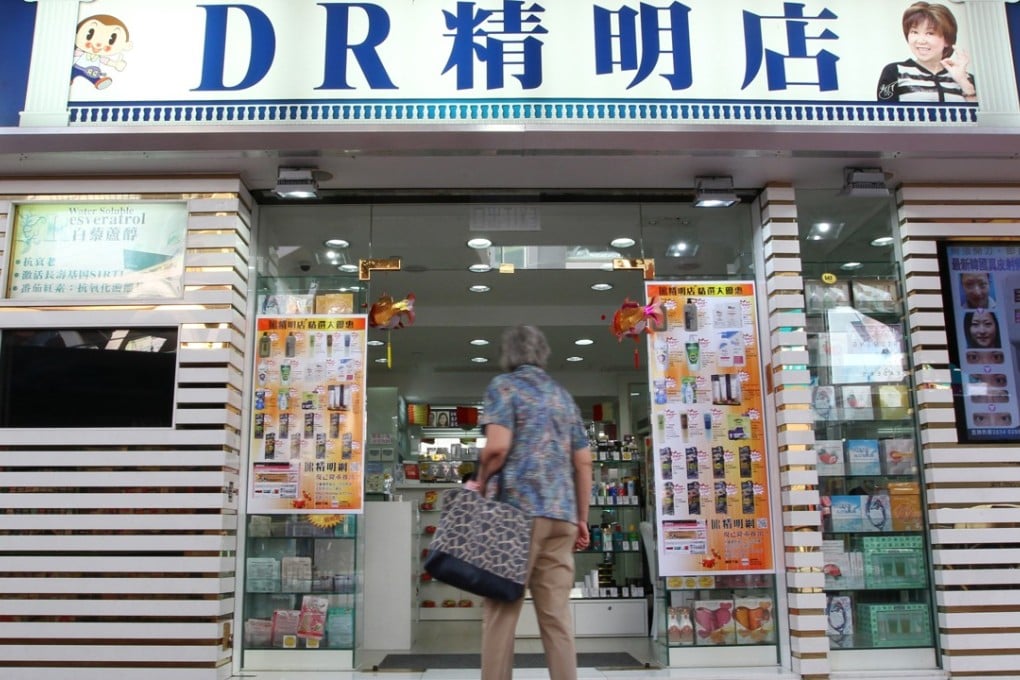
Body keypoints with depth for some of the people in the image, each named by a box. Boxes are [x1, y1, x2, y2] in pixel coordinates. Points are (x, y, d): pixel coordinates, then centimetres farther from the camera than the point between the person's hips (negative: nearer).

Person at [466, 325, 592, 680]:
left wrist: (480, 483, 4)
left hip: (517, 509, -5)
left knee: (501, 610, -1)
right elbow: (583, 462, 16)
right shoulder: (563, 395, 20)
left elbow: (497, 447, -12)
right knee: (557, 613, 5)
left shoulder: (503, 385, 3)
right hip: (561, 514, 5)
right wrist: (582, 518, 19)